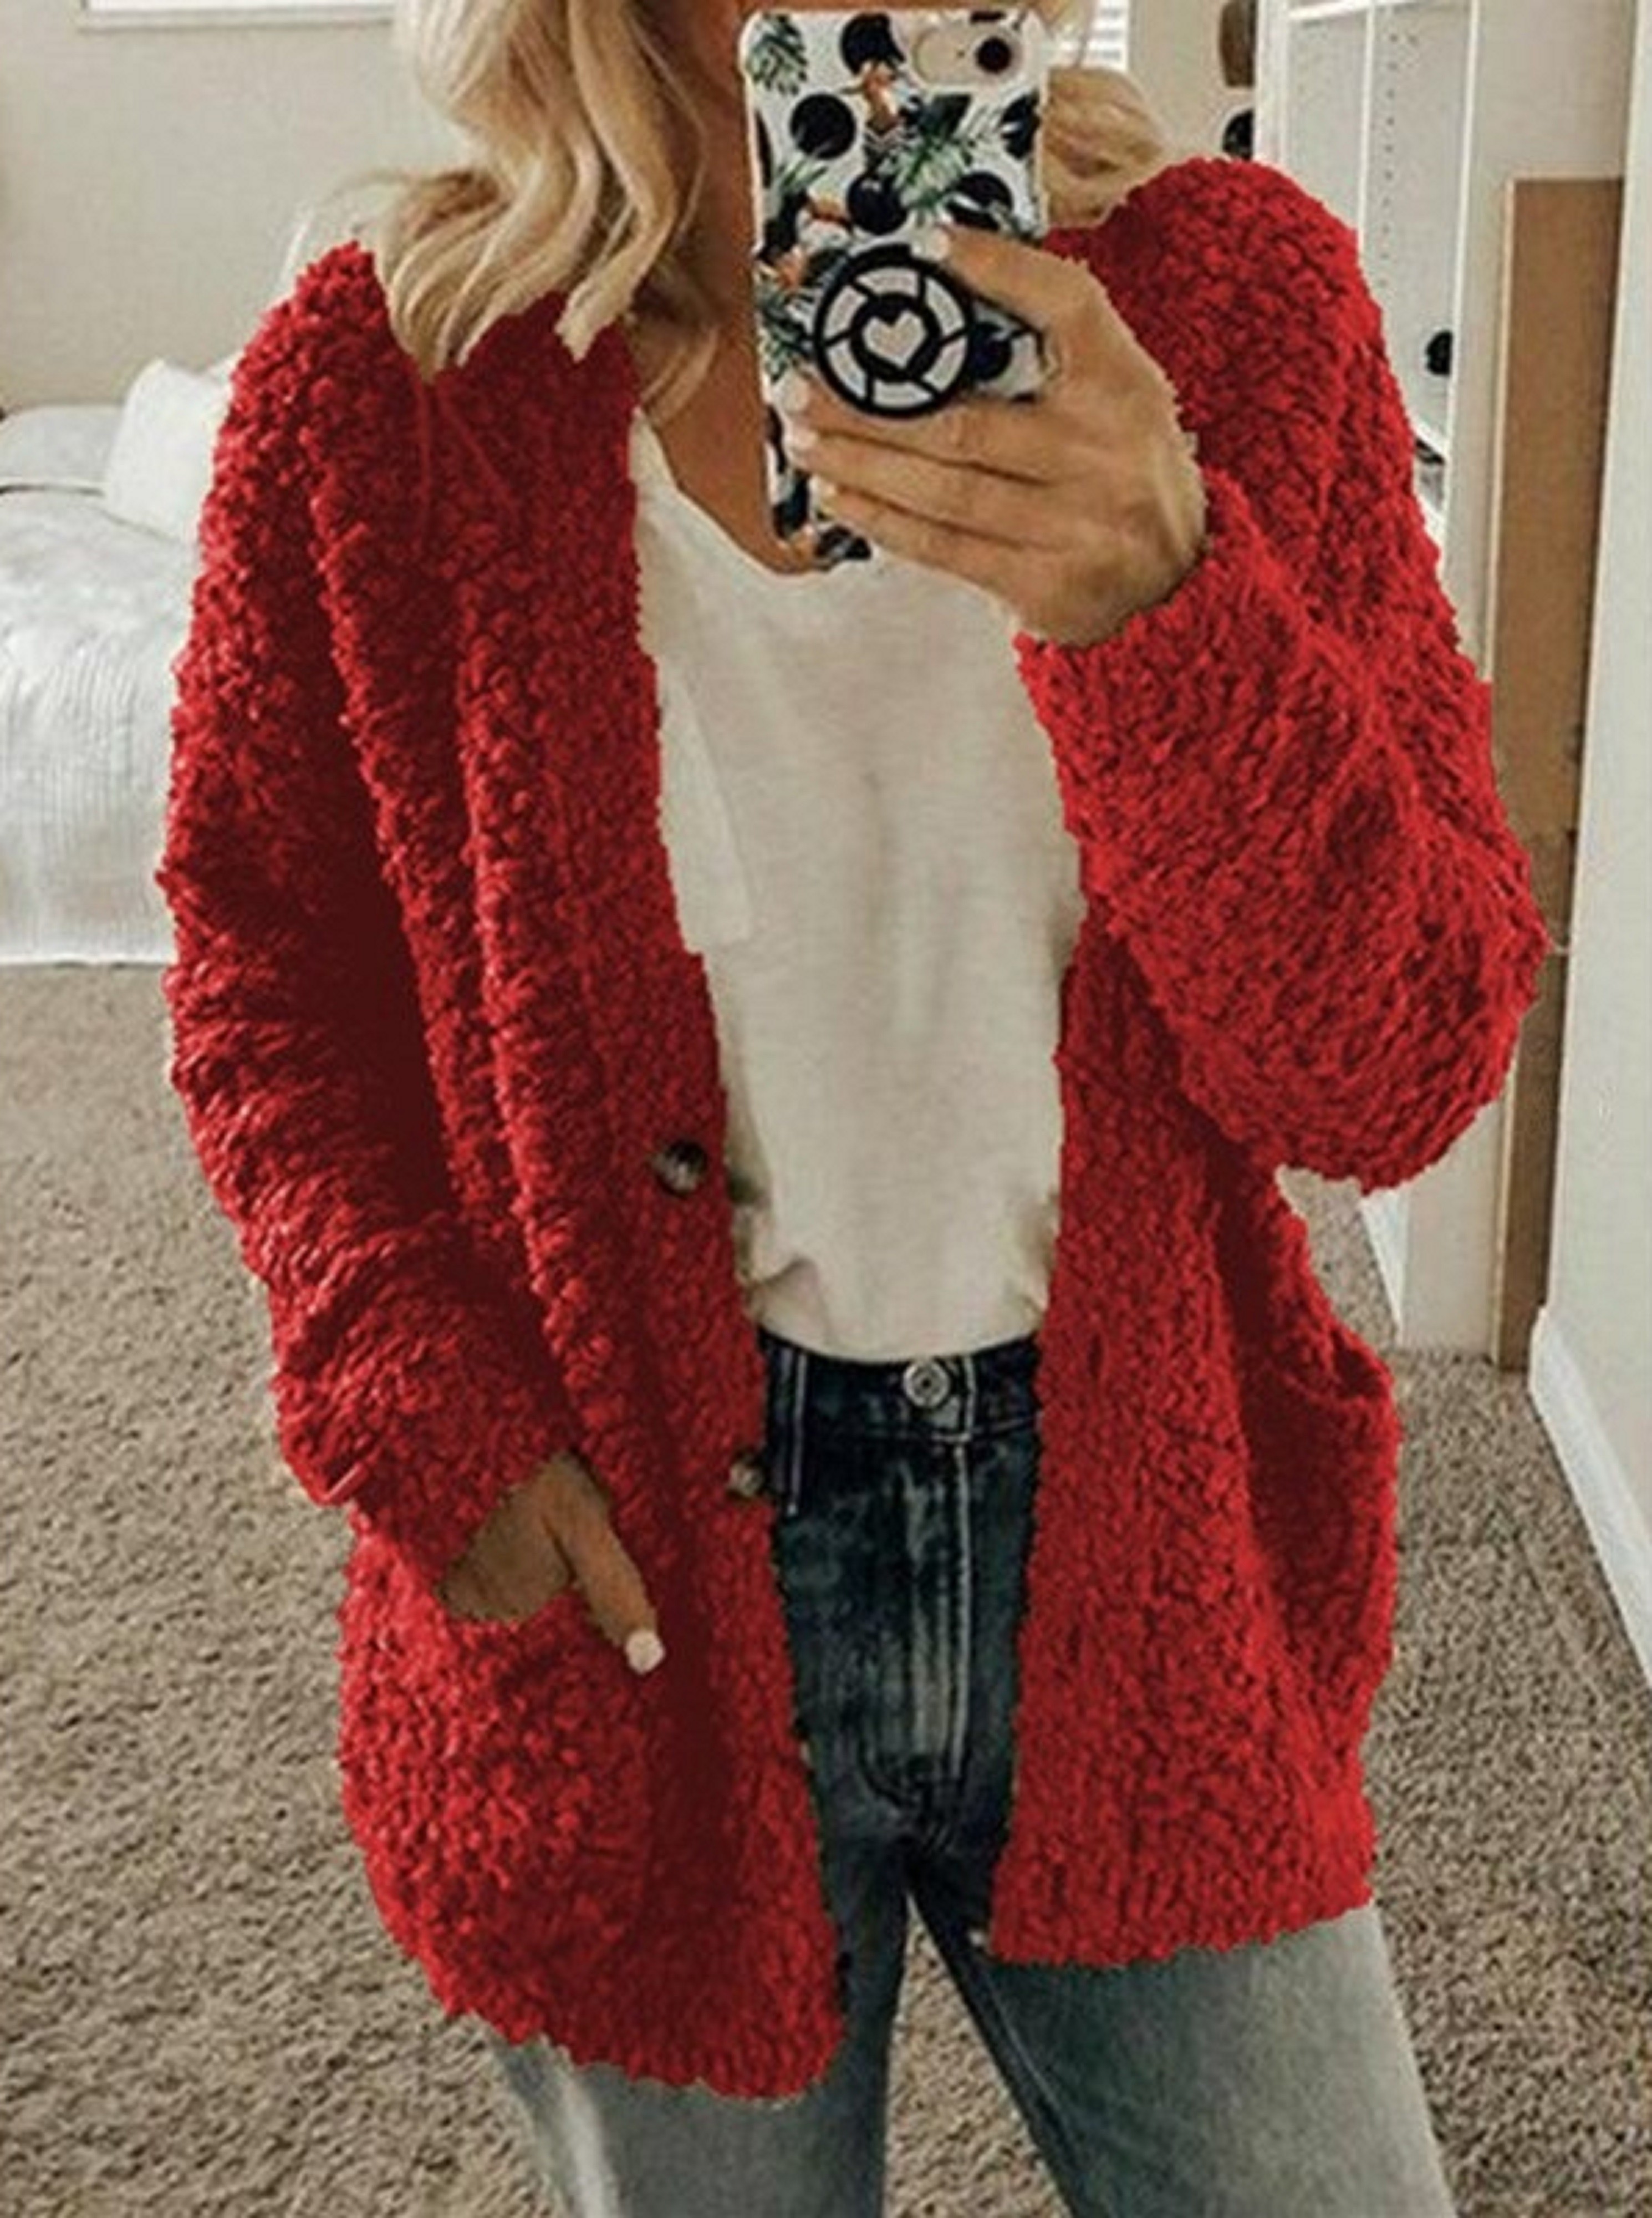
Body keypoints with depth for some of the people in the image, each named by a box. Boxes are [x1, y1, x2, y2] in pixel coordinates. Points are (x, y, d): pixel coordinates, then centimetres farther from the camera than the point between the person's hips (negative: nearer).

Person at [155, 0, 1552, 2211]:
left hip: (1142, 1549, 1)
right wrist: (431, 1421, -11)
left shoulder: (1238, 294, -10)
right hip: (630, 1600, 0)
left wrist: (1164, 610, -30)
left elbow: (1398, 1078, -13)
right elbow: (267, 980, 3)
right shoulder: (374, 388, -11)